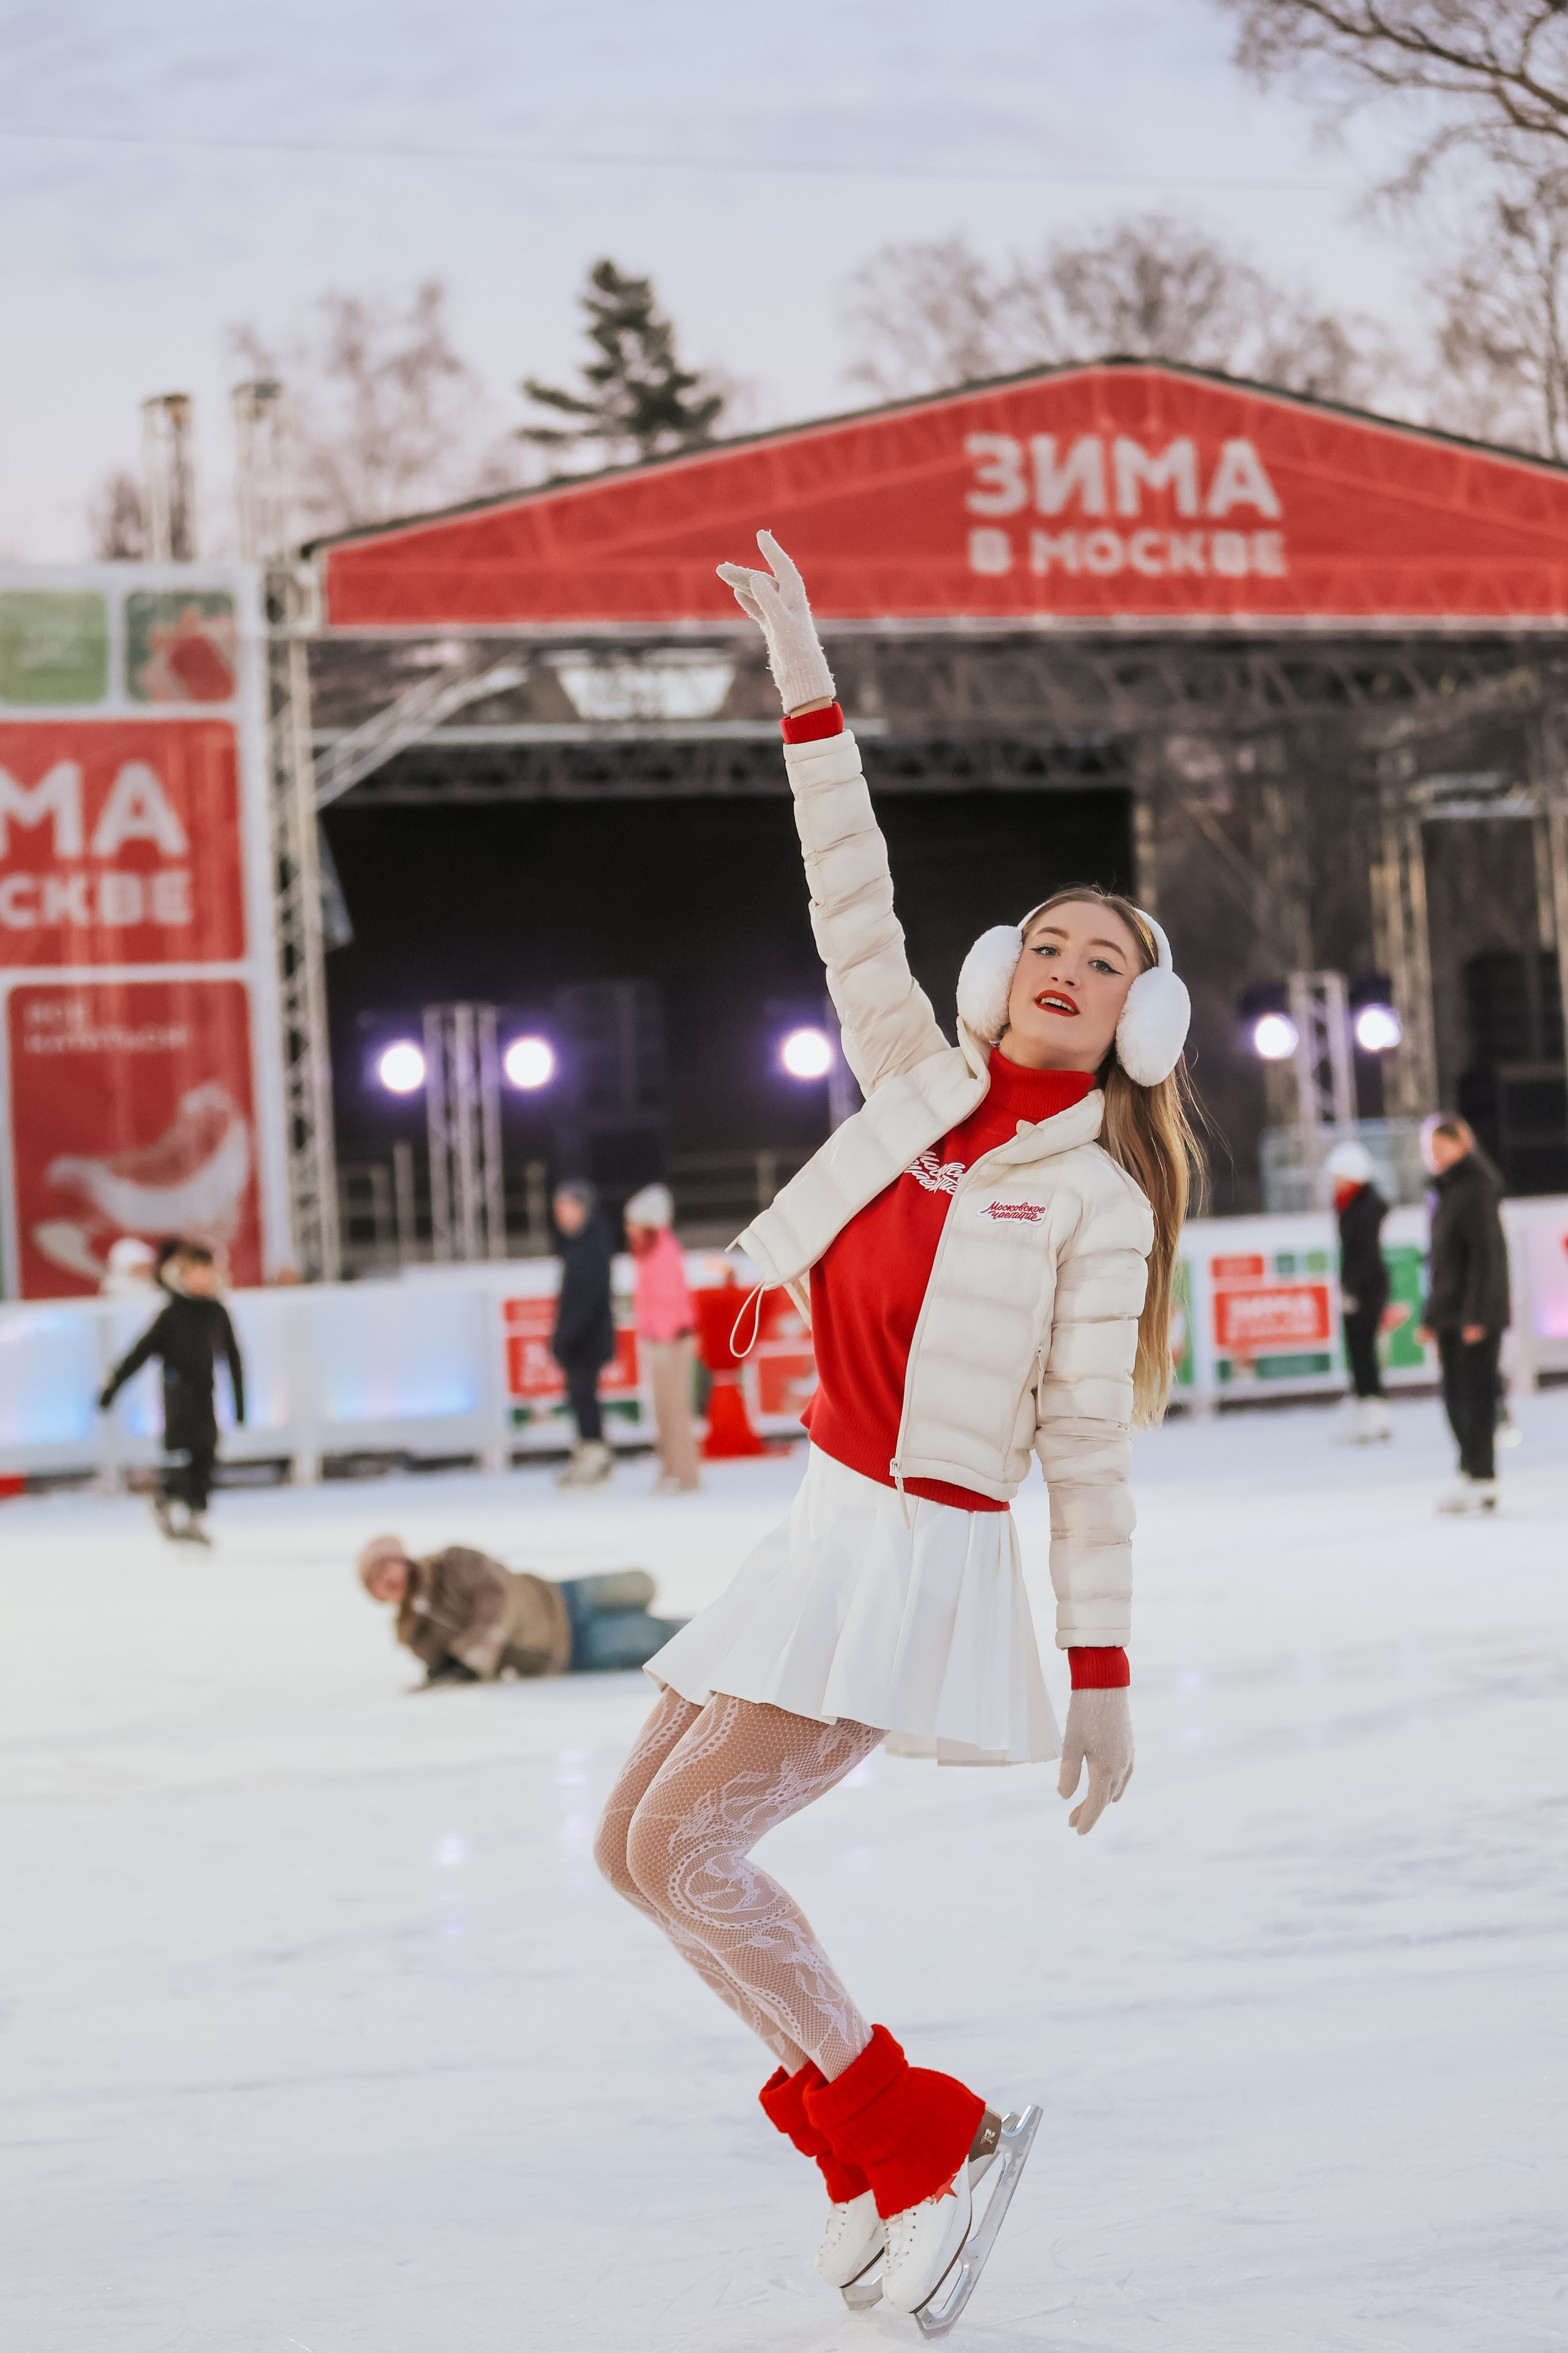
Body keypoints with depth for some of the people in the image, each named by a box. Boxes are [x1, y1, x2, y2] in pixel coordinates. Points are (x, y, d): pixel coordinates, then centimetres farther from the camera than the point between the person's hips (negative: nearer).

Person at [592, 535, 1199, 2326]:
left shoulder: (1096, 1199, -9)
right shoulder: (924, 1084, 7)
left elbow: (1090, 1449, -10)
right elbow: (851, 906, 8)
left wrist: (1102, 1671, -10)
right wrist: (807, 690, 3)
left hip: (922, 1558, -8)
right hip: (824, 1527, 8)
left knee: (686, 1844, -16)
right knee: (636, 1843, 8)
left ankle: (919, 2145, -5)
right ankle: (867, 2133, 16)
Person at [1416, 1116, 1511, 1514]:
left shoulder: (1476, 1187, -12)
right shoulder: (1445, 1190, 16)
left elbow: (1485, 1253, -17)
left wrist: (1476, 1316, -20)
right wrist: (1432, 1317, 19)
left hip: (1476, 1314, -9)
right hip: (1450, 1312, 9)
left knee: (1476, 1394, -7)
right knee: (1455, 1396, 10)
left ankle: (1483, 1481, -4)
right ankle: (1471, 1472, 16)